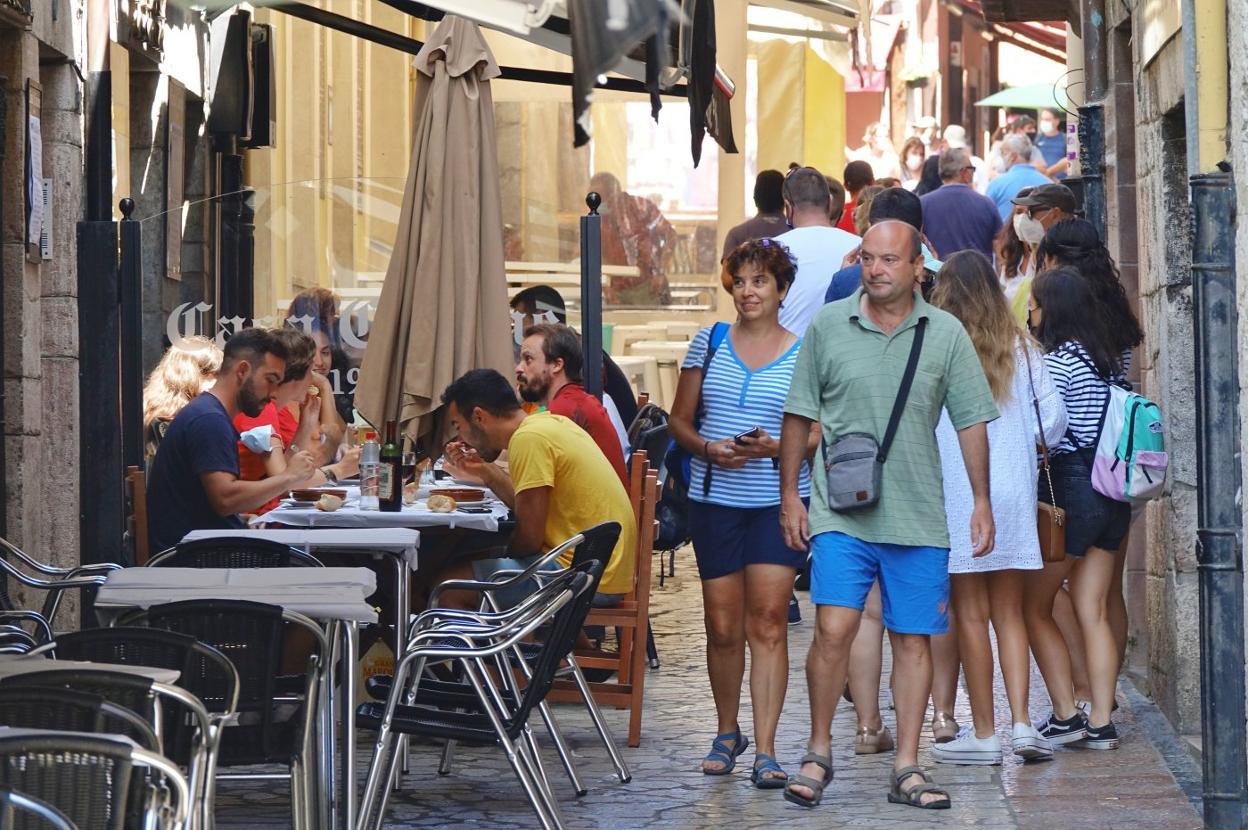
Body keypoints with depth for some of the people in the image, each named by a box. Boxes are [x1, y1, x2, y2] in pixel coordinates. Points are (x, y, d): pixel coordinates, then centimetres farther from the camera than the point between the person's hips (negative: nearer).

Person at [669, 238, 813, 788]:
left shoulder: (805, 353, 2)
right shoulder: (709, 342, 8)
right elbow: (679, 422, 11)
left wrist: (773, 447, -16)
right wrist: (709, 449, -9)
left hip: (778, 501, -2)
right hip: (714, 500, 2)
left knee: (768, 621, -8)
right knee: (723, 626, 6)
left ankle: (765, 750, -6)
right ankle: (727, 733, 25)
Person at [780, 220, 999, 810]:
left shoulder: (946, 334, 3)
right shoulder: (828, 326, 2)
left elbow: (970, 422, 7)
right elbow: (798, 416, 8)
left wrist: (982, 502, 5)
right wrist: (789, 494, 6)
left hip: (919, 515, 1)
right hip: (841, 512, -1)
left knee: (913, 639, 5)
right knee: (833, 630, -11)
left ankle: (907, 768, 13)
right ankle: (818, 753, 6)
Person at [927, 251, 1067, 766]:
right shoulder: (1021, 348, 6)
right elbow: (1053, 419, 6)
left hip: (956, 491, -4)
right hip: (1014, 491, 4)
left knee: (971, 613, 2)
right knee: (1009, 612, 10)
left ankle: (984, 732, 4)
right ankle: (1022, 723, 1)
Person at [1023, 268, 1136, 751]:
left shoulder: (1057, 361, -12)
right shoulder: (1112, 359, 11)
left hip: (1071, 488, -7)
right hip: (1113, 489, 7)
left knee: (1033, 607, 5)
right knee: (1093, 613, 8)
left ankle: (1065, 716, 2)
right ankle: (1101, 724, 4)